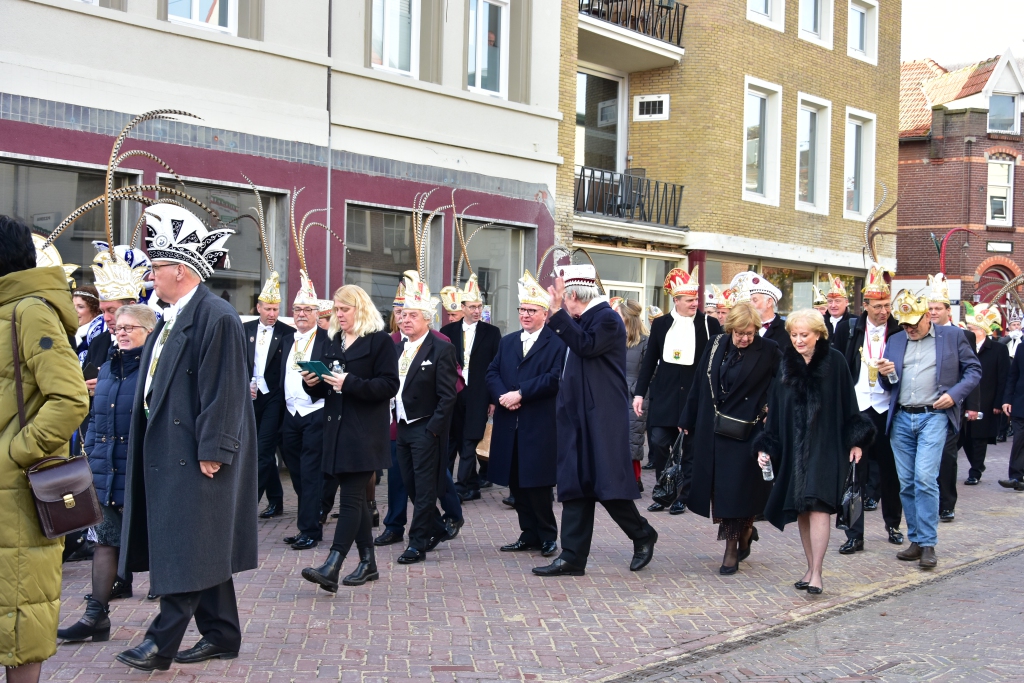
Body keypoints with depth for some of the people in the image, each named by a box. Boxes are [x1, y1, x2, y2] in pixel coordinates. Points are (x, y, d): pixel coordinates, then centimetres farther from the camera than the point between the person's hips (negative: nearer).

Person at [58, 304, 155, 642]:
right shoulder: (108, 368, 13)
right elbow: (97, 419, 18)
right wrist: (90, 458, 11)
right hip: (107, 472, 7)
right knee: (105, 540, 11)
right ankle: (96, 615, 17)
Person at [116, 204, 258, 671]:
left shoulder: (216, 317, -15)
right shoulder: (171, 318, 14)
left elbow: (224, 391, -19)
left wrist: (211, 452, -20)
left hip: (197, 456, -10)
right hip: (168, 452, 10)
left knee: (186, 549, -3)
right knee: (200, 547, 14)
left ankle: (162, 642, 2)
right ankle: (221, 635, 23)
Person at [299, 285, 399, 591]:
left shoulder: (380, 341, -6)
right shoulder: (333, 342, 16)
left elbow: (390, 385, -13)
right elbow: (324, 389, 21)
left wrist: (351, 383, -22)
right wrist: (313, 383, -2)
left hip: (365, 432, -7)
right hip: (337, 428, 7)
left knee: (350, 497, -12)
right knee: (356, 496, 11)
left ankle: (332, 567, -19)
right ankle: (368, 563, 20)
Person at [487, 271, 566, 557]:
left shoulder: (556, 343, -4)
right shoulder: (507, 341, 17)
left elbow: (554, 379, -15)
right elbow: (492, 372, 10)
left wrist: (520, 394, -17)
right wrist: (502, 396, -10)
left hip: (539, 425, -6)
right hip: (509, 424, 6)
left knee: (538, 484, -3)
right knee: (516, 484, 9)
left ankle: (548, 536, 12)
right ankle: (529, 534, 19)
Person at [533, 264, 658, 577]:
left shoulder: (607, 319, -10)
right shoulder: (583, 321, 16)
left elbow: (586, 346, -26)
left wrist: (558, 313, -24)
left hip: (602, 419, -9)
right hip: (579, 419, 9)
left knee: (606, 486, -6)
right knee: (575, 487, 6)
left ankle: (643, 536, 16)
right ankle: (572, 557, 7)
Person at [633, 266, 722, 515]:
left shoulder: (709, 324, 0)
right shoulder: (661, 324, 6)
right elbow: (650, 360, 8)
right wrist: (639, 392, 4)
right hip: (664, 394, 2)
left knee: (691, 448, 4)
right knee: (658, 443, -3)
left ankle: (683, 497, 15)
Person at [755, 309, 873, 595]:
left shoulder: (835, 361, -3)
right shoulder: (785, 365, 6)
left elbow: (848, 402, -1)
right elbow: (774, 409, 7)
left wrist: (855, 441, -5)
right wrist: (765, 447, 1)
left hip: (825, 445, -4)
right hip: (793, 446, 4)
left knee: (818, 507, -11)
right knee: (801, 509, 7)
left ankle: (816, 574, -10)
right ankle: (811, 568, 16)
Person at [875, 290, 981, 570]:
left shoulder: (952, 336, 4)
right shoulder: (895, 341, 14)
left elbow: (974, 370, 6)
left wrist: (954, 394, -10)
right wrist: (886, 374, -7)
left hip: (933, 416, -4)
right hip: (901, 419, 4)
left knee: (925, 478, -15)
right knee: (906, 483, 5)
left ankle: (927, 544, -8)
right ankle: (916, 540, 15)